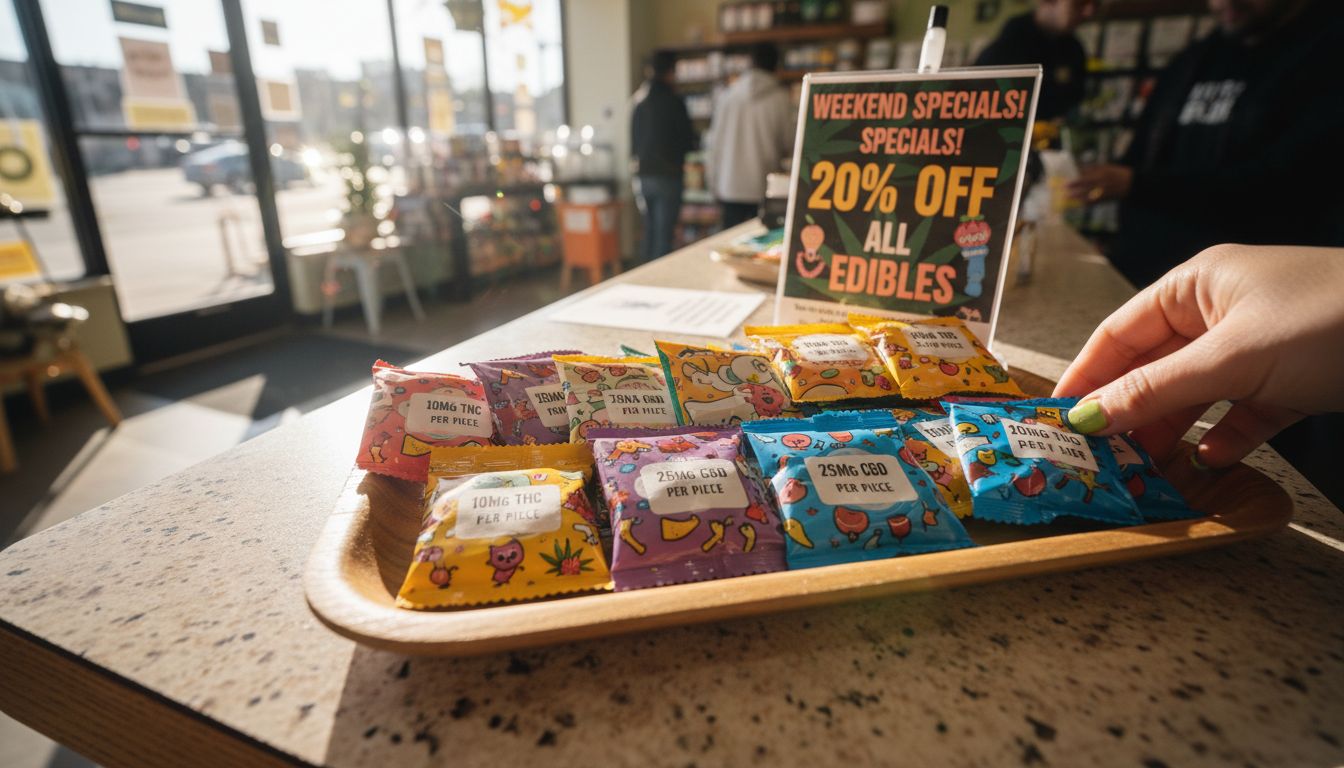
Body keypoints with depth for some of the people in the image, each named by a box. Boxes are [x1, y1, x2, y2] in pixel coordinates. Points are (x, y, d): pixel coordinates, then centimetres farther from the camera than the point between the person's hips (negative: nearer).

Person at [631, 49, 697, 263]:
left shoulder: (639, 101, 7)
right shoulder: (674, 102, -10)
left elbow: (633, 143, 12)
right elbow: (688, 141, -4)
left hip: (644, 175, 6)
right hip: (667, 175, -6)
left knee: (649, 230, 15)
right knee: (664, 234, -4)